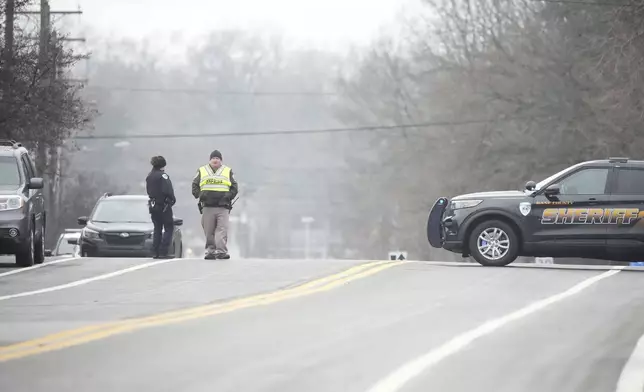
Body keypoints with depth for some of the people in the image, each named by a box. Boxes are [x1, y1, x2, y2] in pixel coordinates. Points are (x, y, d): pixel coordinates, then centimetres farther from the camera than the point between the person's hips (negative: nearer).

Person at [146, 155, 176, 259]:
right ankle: (163, 252, -9)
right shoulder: (163, 175, -14)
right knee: (168, 228, 0)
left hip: (153, 206, 7)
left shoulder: (149, 177, 9)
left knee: (157, 229, 14)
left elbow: (149, 191, 13)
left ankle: (156, 252, 10)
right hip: (164, 205, -7)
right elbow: (168, 191, -19)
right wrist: (172, 200, -6)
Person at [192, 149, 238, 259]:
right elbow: (194, 185, 13)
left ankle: (221, 251, -16)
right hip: (207, 206, 1)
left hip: (223, 207, -1)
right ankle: (210, 251, 8)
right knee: (209, 232, 1)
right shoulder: (202, 171, 14)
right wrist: (199, 194, -6)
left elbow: (234, 187, 14)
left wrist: (229, 195, -5)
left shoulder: (228, 172, 14)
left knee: (222, 230, -12)